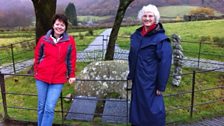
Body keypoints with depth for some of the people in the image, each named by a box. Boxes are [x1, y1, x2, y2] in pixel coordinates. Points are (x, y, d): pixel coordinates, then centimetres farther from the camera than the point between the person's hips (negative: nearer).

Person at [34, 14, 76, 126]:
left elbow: (72, 59, 2)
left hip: (58, 79, -2)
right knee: (41, 106, 12)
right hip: (41, 78, 2)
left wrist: (72, 75, 4)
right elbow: (37, 56, 9)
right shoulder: (43, 39, -1)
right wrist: (36, 71, 11)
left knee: (49, 108, -4)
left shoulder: (70, 41, -4)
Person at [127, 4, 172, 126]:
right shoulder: (136, 35, 6)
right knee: (137, 106, 18)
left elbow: (165, 64, -15)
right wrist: (131, 75, 14)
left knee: (152, 110, 5)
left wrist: (161, 86, -15)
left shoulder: (161, 38, -13)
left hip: (151, 82, -6)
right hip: (137, 80, 6)